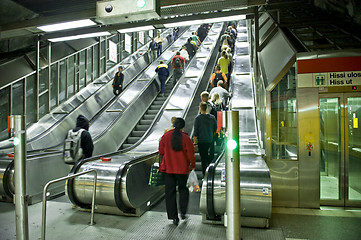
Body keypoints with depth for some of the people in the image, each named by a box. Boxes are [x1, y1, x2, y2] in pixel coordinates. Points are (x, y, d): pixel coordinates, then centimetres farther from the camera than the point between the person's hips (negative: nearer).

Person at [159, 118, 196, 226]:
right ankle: (183, 212, 16)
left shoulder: (165, 136, -6)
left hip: (168, 168, 1)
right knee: (183, 188, 21)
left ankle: (174, 217, 12)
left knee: (170, 192, 9)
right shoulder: (186, 138, -12)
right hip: (182, 168, -1)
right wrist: (192, 165, 11)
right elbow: (190, 155, -7)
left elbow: (161, 152, 3)